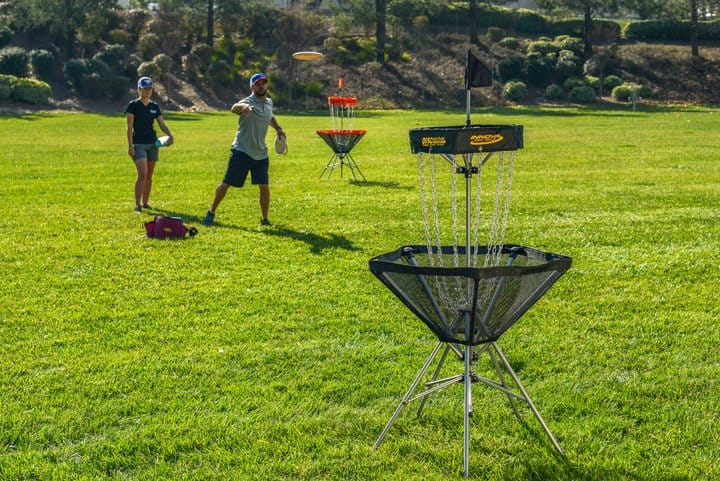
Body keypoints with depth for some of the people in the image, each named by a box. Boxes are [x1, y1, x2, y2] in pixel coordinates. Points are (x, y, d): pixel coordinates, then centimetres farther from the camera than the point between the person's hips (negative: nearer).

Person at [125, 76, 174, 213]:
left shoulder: (155, 107, 10)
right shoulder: (133, 105, -4)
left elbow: (162, 124, 6)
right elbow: (130, 127, -6)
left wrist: (169, 135, -14)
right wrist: (130, 146, -13)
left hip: (152, 143, 5)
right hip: (138, 144, -5)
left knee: (149, 175, 9)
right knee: (142, 173, -17)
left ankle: (145, 202, 20)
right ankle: (137, 205, -15)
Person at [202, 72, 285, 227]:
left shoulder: (269, 102, 7)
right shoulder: (248, 102, -16)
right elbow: (234, 108, -41)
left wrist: (278, 128, 15)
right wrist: (243, 107, -63)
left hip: (261, 153, 5)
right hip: (242, 152, -5)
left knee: (264, 187, 1)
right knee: (226, 184, 1)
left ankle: (264, 219, 14)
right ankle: (211, 213, 16)